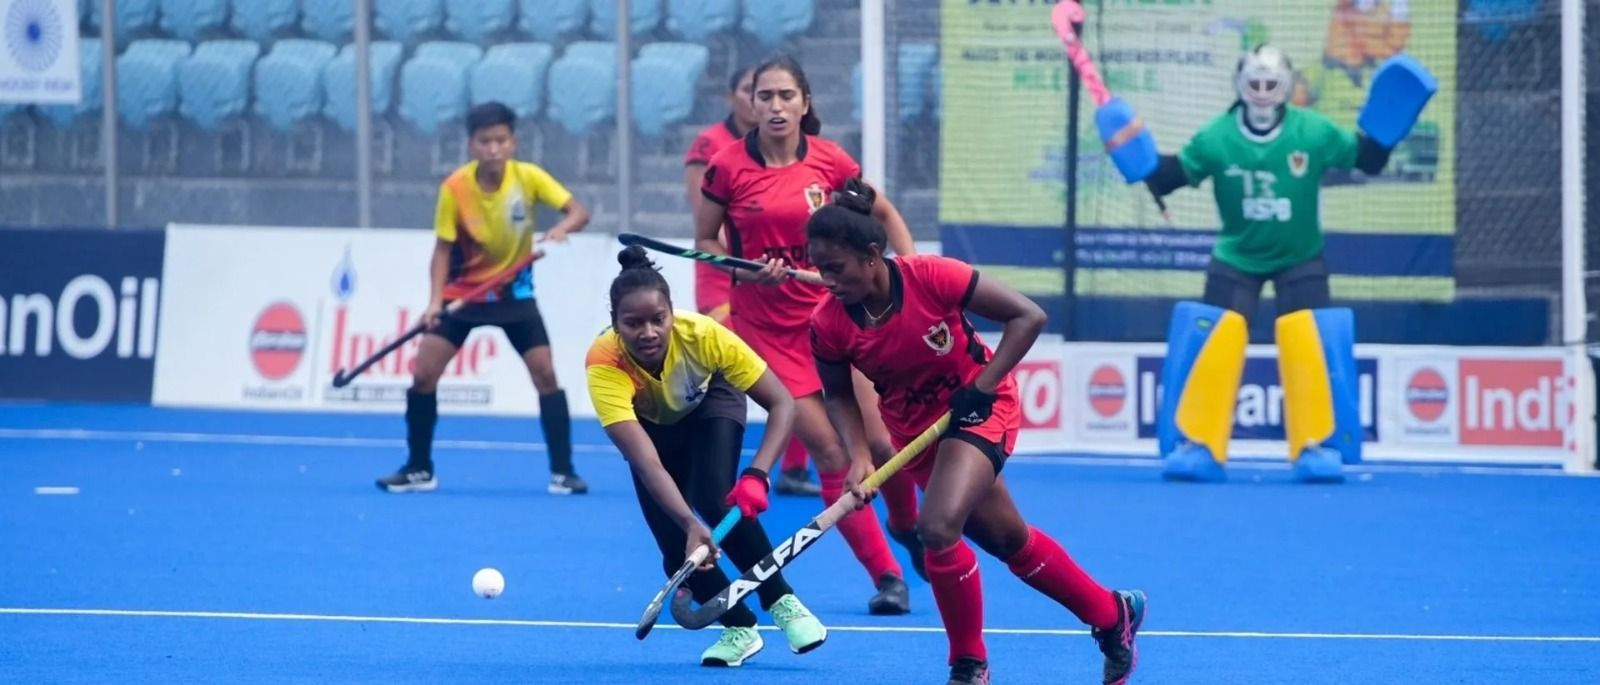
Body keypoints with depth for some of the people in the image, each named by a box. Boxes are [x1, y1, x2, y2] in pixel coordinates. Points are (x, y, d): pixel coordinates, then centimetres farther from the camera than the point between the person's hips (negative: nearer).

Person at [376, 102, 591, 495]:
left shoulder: (529, 177, -16)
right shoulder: (455, 188, -18)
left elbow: (579, 212, -17)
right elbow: (443, 249, -11)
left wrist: (563, 228, -40)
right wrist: (435, 300, -23)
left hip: (514, 291, 0)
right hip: (464, 289, 0)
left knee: (545, 374, -10)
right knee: (424, 373, -9)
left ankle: (563, 472, -1)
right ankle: (418, 470, 6)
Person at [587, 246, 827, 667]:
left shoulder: (702, 335, -38)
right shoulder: (604, 364, -39)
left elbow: (781, 403, -32)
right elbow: (647, 463, -46)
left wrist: (757, 475, -47)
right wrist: (690, 525, -60)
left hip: (710, 405, -1)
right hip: (652, 425, 1)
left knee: (714, 499, -28)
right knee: (678, 551, -11)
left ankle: (782, 602, -11)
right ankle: (740, 628, 14)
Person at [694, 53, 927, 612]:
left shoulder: (829, 161, -3)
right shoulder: (728, 167, -7)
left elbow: (886, 214, 11)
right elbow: (704, 240, 3)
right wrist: (747, 269, -15)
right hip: (767, 325, -1)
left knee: (877, 441, -2)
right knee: (830, 453, -8)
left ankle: (907, 525, 31)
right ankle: (886, 576, 1)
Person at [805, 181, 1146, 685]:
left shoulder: (931, 277, -29)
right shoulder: (827, 325, -19)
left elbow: (1028, 316, -20)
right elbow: (838, 395, -1)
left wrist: (982, 387, -25)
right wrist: (858, 458, -17)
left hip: (978, 407, -5)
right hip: (915, 428, 5)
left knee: (938, 526, -26)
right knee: (1009, 540, 14)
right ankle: (1114, 614, 37)